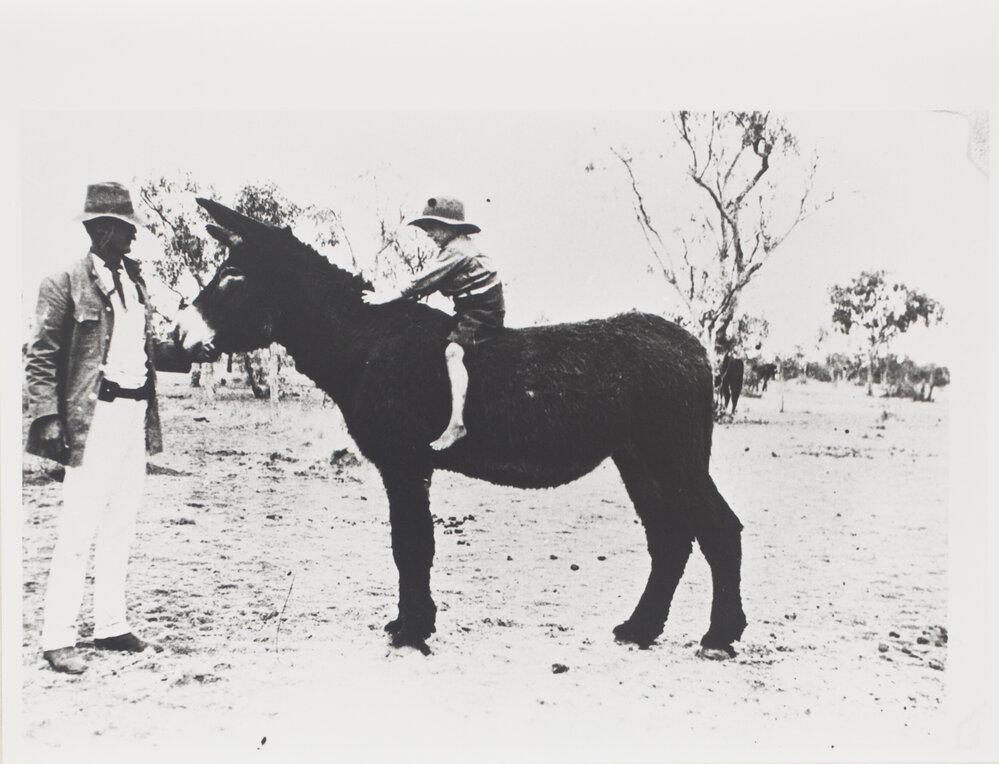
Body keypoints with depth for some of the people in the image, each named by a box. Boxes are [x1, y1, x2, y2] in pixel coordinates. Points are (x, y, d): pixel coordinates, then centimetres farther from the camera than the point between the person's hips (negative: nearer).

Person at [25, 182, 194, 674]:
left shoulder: (133, 281, 14)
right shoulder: (66, 285, -6)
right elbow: (41, 358, -8)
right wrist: (47, 416, -17)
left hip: (136, 415, 7)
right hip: (93, 418, -7)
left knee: (121, 529, 13)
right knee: (78, 531, -6)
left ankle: (111, 625, 23)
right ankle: (58, 638, 2)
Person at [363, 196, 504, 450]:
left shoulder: (456, 250, -15)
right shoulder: (455, 249, 18)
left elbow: (427, 279, -20)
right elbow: (430, 279, 18)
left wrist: (392, 295, -19)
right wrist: (401, 293, 7)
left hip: (482, 313, -12)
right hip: (471, 311, 12)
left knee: (453, 350, -25)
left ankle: (457, 422, -35)